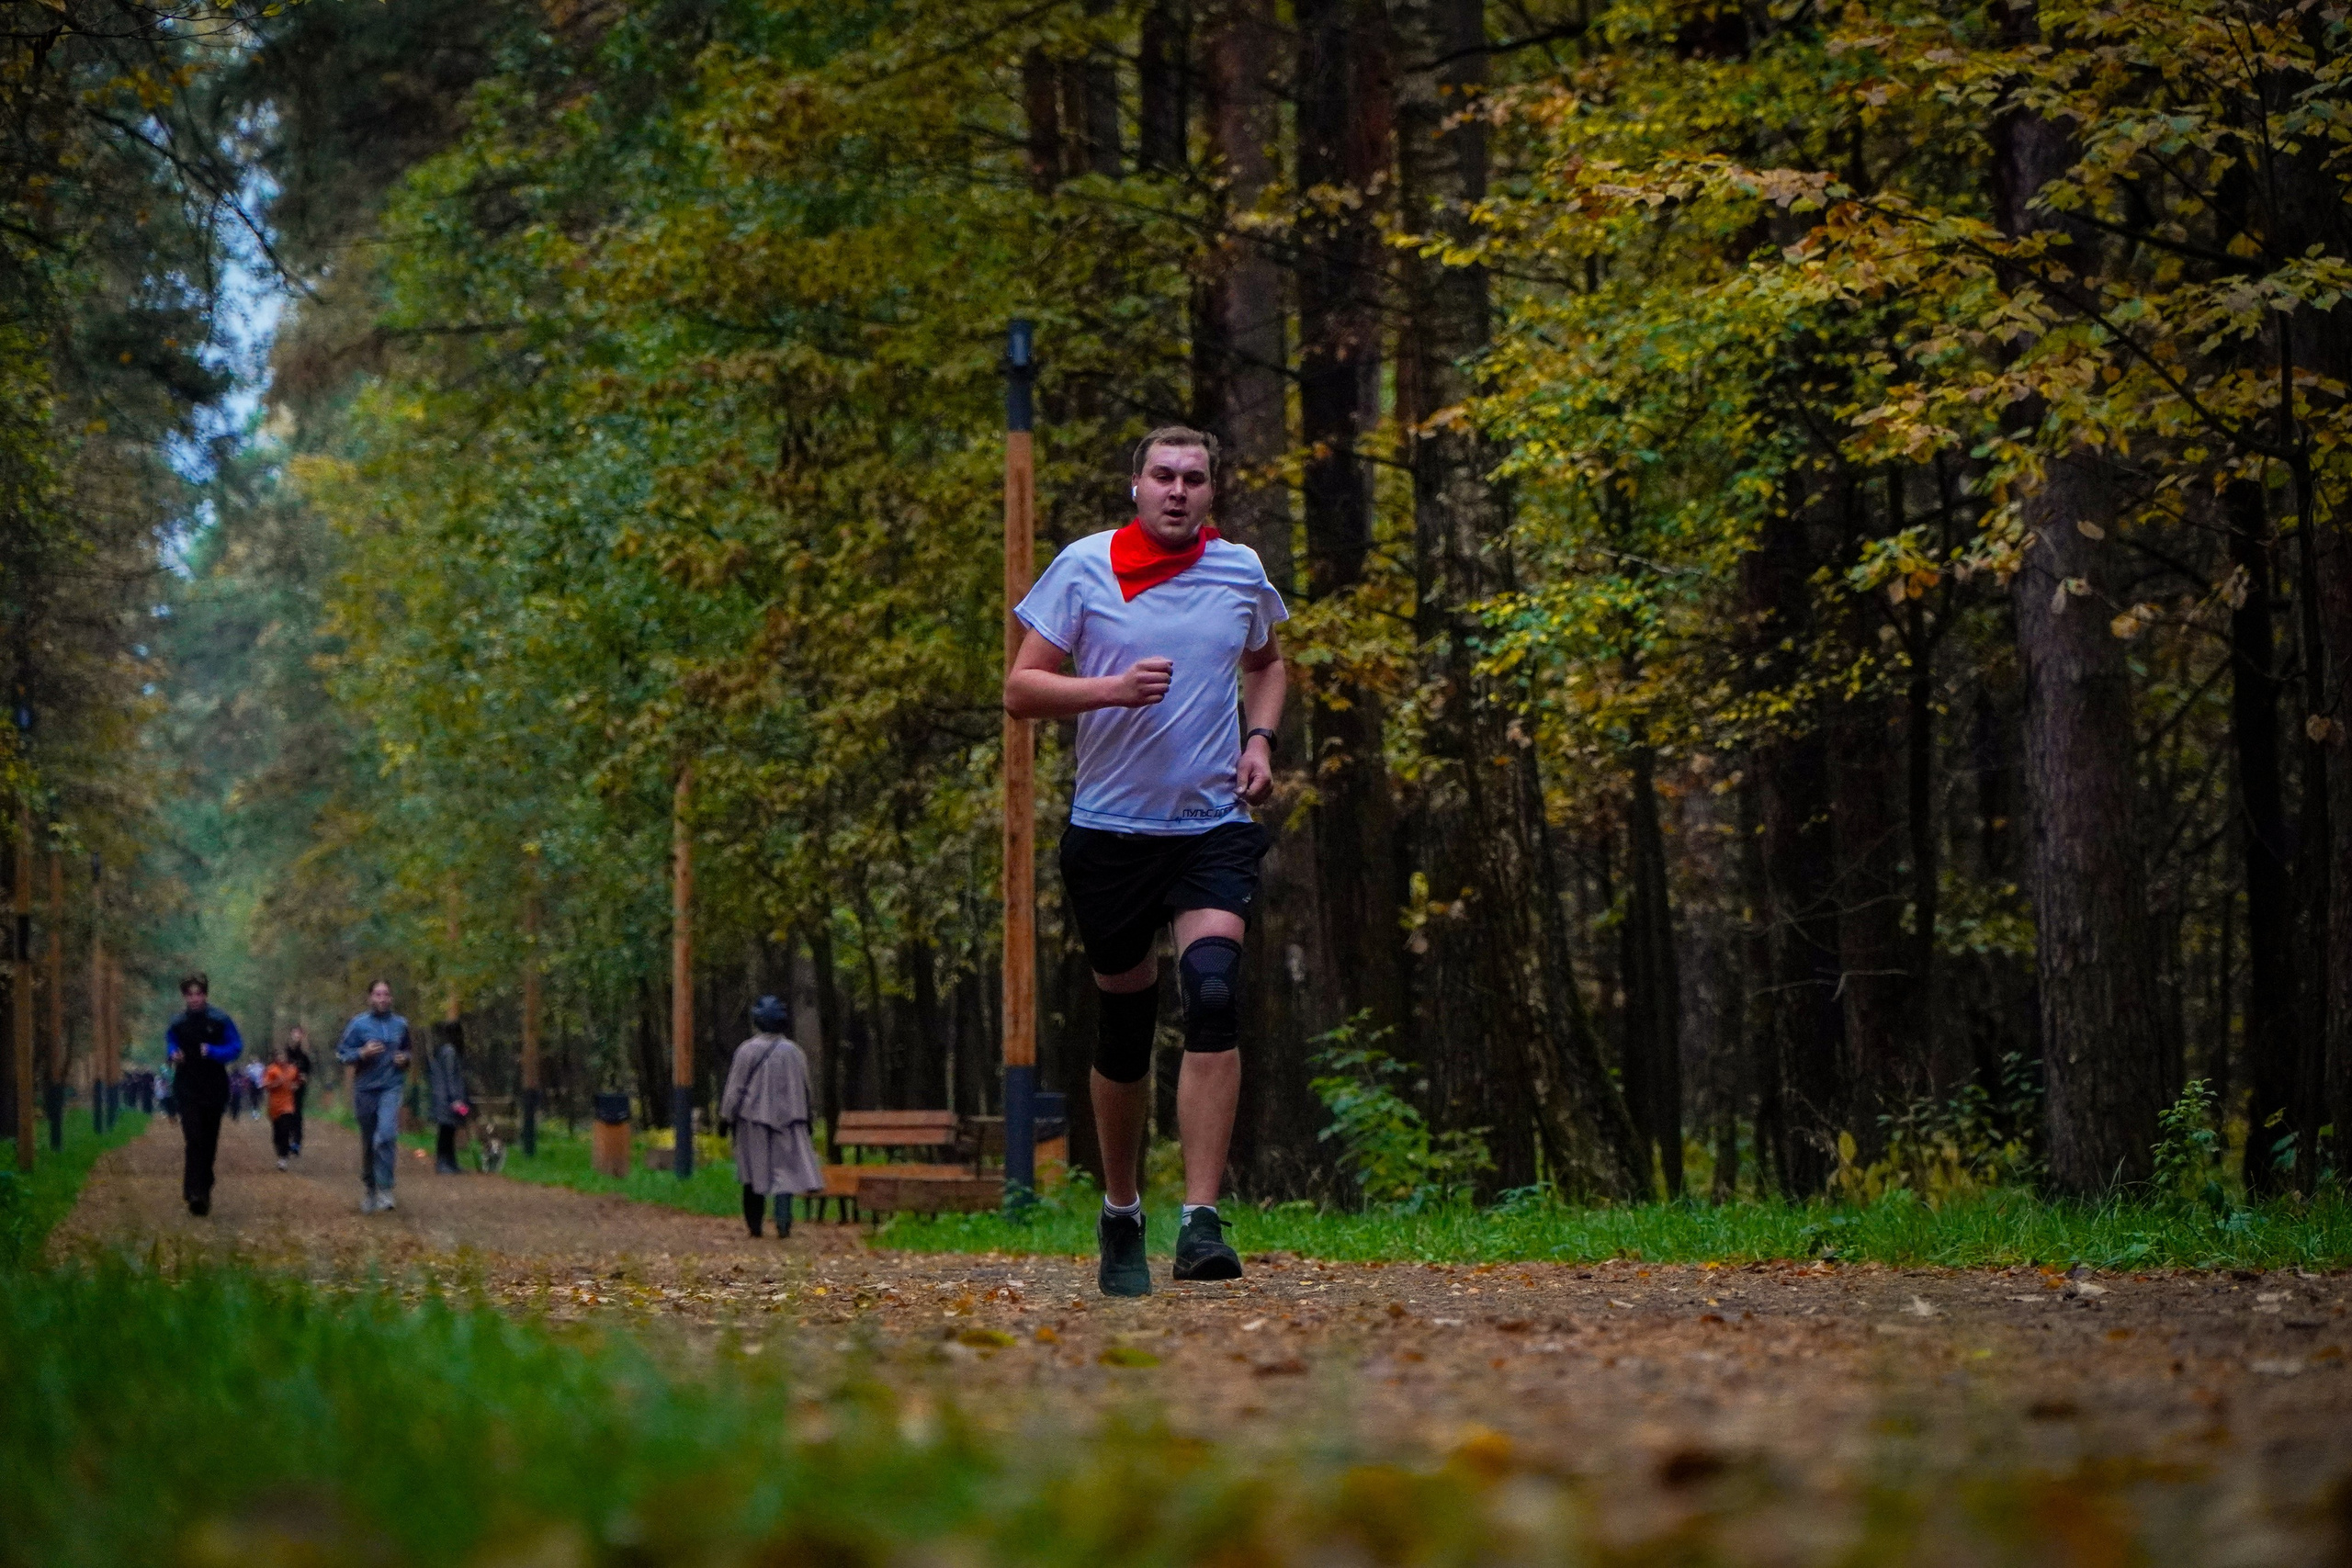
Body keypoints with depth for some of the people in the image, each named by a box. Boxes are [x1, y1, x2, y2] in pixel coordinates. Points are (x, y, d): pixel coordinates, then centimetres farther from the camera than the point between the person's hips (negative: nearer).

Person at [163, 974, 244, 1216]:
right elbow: (171, 1045, 20)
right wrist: (173, 1055, -3)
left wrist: (213, 1052, -18)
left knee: (209, 1142, 10)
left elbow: (235, 1048, -2)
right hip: (187, 1089, -1)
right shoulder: (178, 1024, 4)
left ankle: (203, 1189, 26)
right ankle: (196, 1193, -23)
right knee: (195, 1140, -16)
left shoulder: (220, 1021, -2)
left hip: (214, 1089, 1)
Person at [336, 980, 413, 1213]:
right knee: (368, 1141, 9)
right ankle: (368, 1187, 26)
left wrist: (405, 1058, 3)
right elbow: (341, 1053, 0)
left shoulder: (400, 1025, 8)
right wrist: (363, 1053, -16)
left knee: (387, 1135, -21)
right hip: (365, 1088, 0)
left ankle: (384, 1189, -19)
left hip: (391, 1087, 0)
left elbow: (408, 1050, 25)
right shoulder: (358, 1024, 0)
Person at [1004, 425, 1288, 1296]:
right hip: (1109, 830, -1)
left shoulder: (1241, 571, 6)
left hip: (1214, 825, 1)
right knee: (1125, 1028, 7)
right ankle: (1120, 1215, 28)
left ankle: (1201, 1223, -21)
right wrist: (1113, 687, -20)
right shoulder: (1083, 568, -2)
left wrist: (1259, 741, 8)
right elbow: (1020, 691, -3)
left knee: (1213, 997, -20)